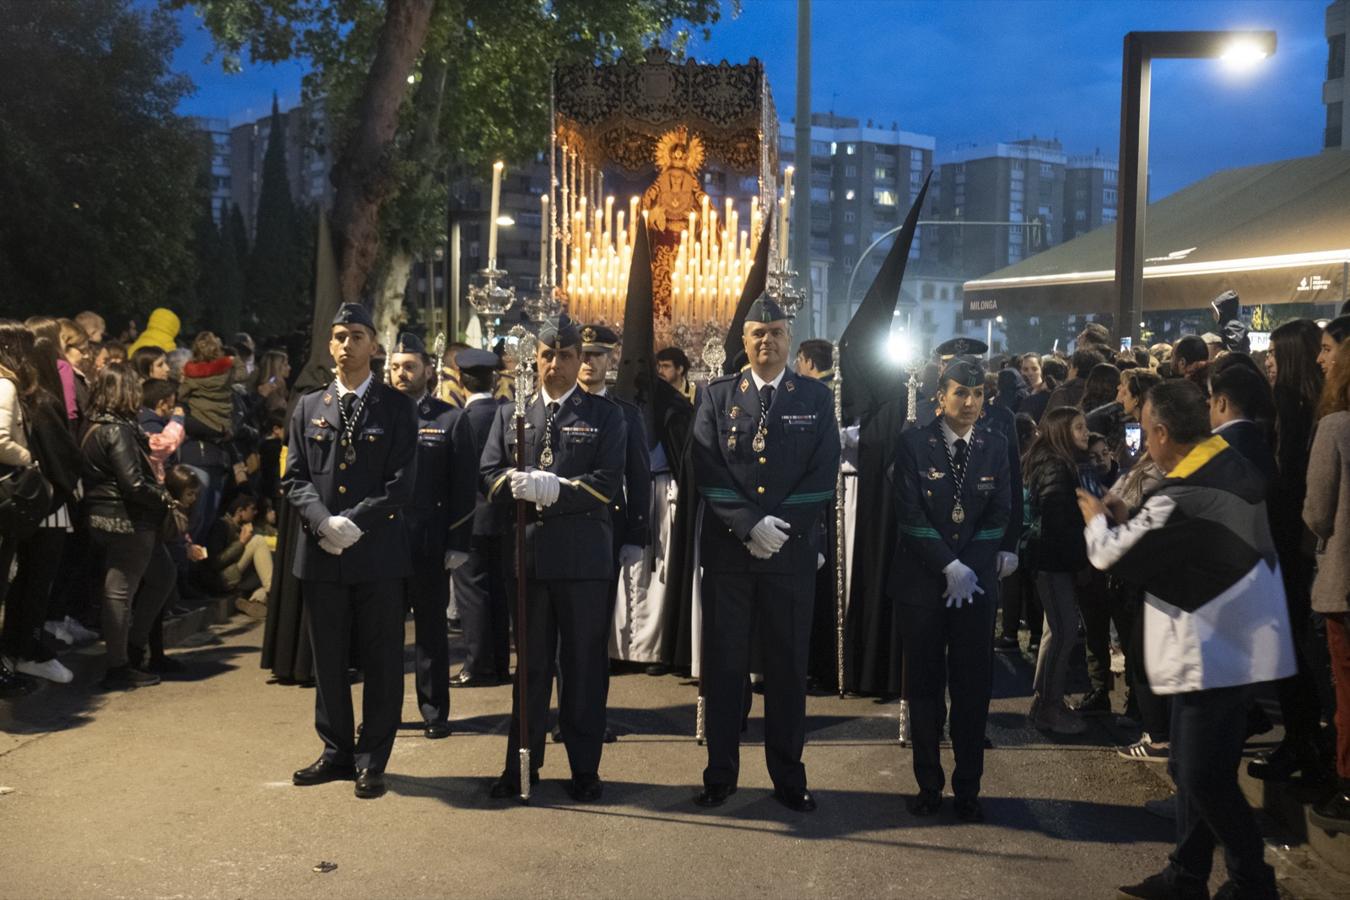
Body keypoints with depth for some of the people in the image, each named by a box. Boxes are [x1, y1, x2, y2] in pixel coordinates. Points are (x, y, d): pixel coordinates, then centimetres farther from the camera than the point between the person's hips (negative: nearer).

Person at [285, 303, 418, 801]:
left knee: (381, 661, 2)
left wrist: (354, 523, -15)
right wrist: (324, 522, -12)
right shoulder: (308, 408, 11)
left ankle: (372, 760, 13)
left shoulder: (397, 408, 2)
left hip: (377, 550, -3)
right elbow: (295, 478, 5)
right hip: (321, 553, 3)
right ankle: (337, 752, 24)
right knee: (328, 660, 10)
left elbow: (401, 482, -5)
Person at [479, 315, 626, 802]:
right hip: (526, 555, 2)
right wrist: (524, 486, -14)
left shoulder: (605, 415, 5)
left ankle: (585, 769, 14)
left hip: (584, 556, -2)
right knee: (528, 662, 10)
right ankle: (521, 765, 20)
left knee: (584, 663, 4)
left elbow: (608, 482, -6)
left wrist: (555, 490, -18)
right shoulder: (510, 414, 13)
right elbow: (490, 476, 6)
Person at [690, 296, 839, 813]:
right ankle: (721, 774, 16)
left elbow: (824, 475, -1)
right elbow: (707, 471, -3)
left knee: (788, 666, 6)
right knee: (723, 663, 5)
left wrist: (781, 528, -11)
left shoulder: (816, 398, 6)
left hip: (792, 551, 0)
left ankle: (788, 778, 18)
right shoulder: (718, 396, 5)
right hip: (727, 550, 0)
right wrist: (750, 526, -14)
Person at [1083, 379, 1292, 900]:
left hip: (1216, 652, -10)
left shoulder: (1183, 499, -26)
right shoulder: (1233, 467, 3)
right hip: (1237, 641, 10)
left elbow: (1110, 554, -13)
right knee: (1194, 770, 18)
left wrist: (1097, 519, 6)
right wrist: (1129, 521, 10)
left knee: (1206, 780, 2)